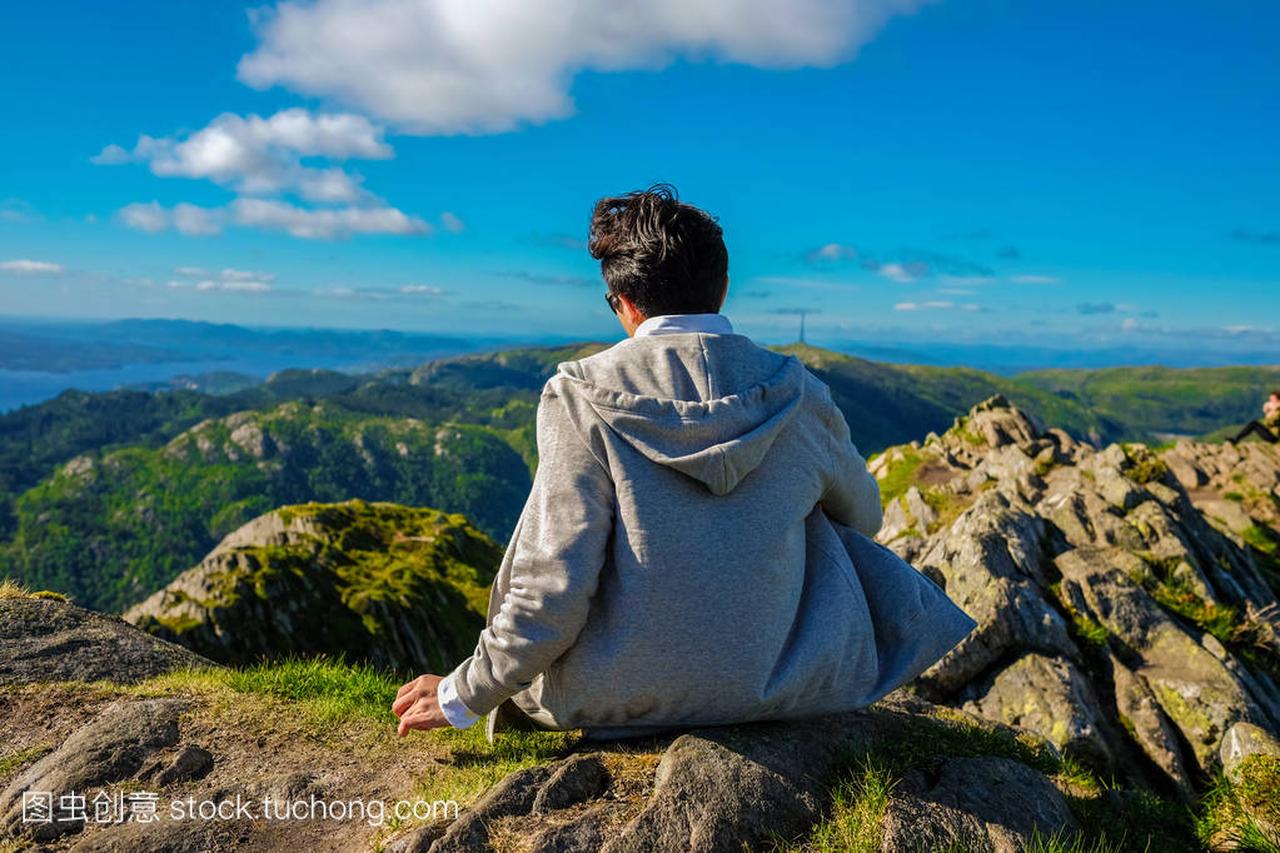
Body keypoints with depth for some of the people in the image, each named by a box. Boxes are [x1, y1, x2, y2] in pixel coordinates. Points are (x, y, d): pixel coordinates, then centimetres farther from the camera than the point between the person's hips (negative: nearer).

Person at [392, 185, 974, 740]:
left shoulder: (582, 396, -15)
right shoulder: (796, 393, -6)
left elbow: (553, 588, -18)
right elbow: (863, 515, 13)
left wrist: (464, 696, -1)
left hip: (618, 697, -1)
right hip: (776, 686, 2)